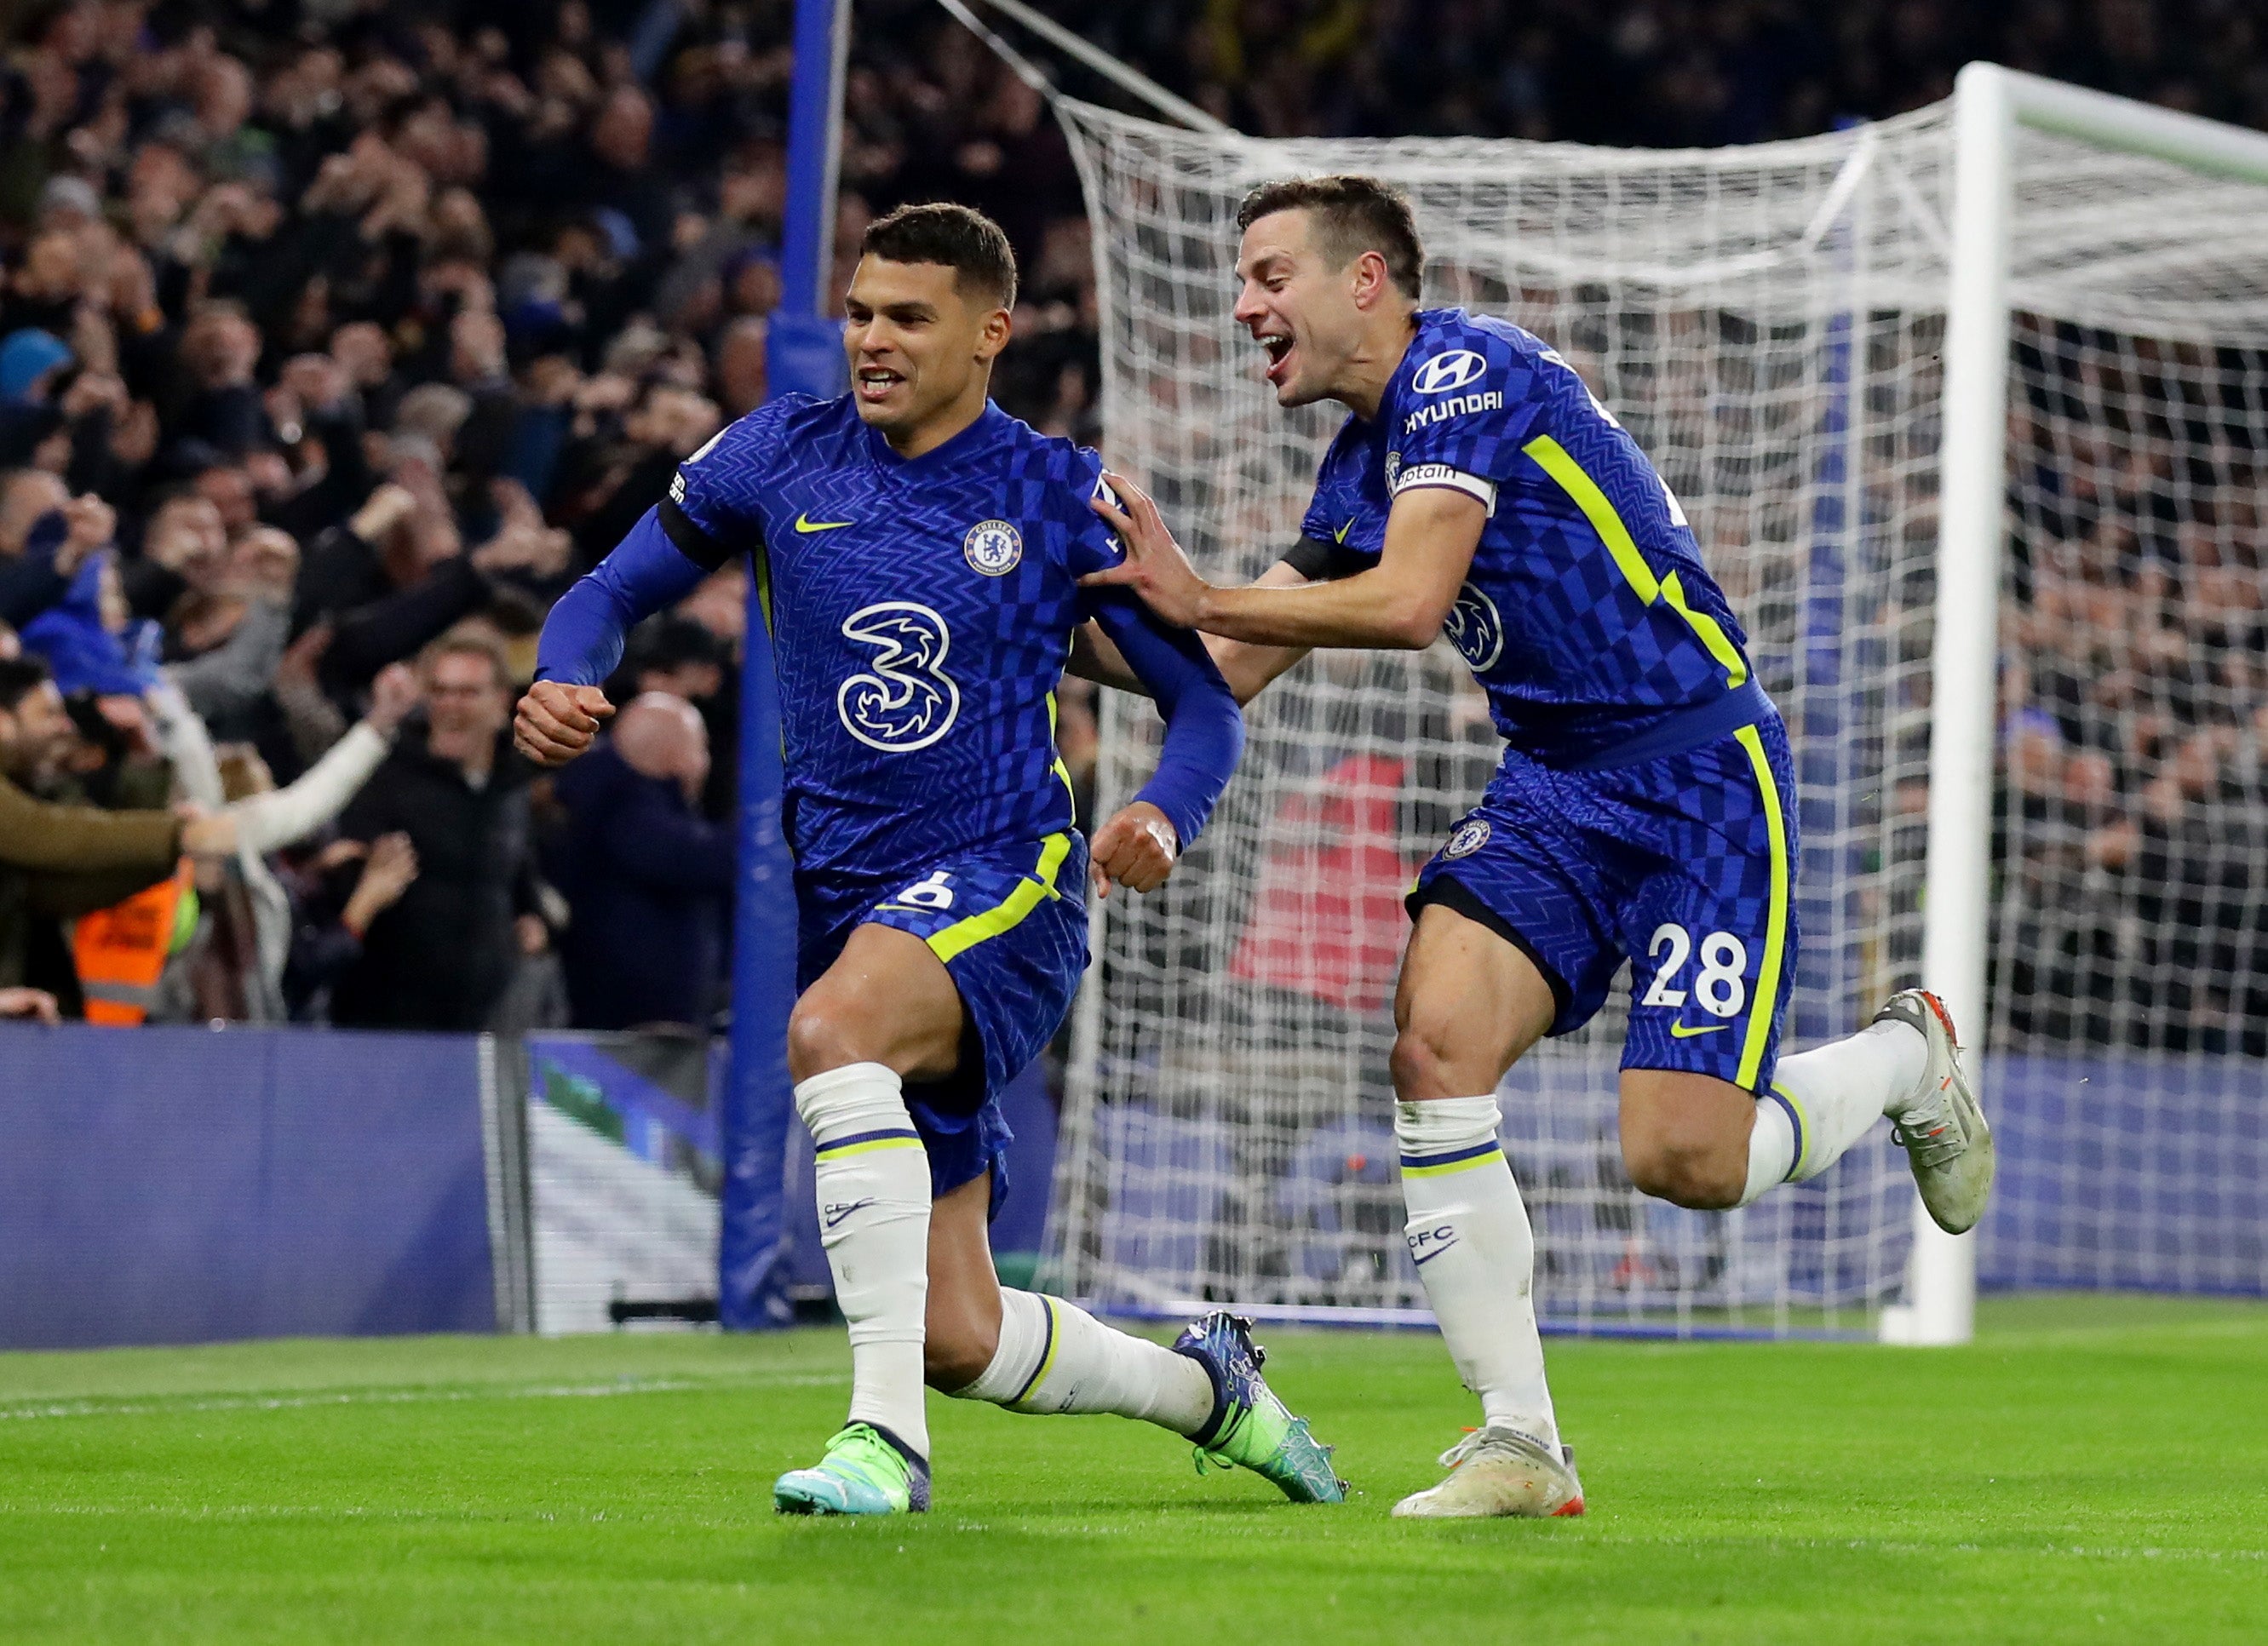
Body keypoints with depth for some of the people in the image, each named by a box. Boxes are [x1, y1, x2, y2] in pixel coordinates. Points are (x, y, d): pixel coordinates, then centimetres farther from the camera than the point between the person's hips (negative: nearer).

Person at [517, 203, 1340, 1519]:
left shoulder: (1059, 496, 0)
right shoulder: (784, 454, 6)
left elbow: (1207, 698, 5)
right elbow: (616, 591, 14)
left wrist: (1163, 816, -17)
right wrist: (566, 682, -9)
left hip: (1007, 880, -4)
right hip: (848, 900, 4)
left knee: (832, 1030, -38)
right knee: (961, 1341, 1)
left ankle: (886, 1435, -36)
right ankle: (1204, 1385, 32)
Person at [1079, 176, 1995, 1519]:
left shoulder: (1467, 373, -14)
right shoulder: (1359, 467, 13)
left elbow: (1408, 605, -25)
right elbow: (1228, 676, 16)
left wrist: (1201, 597, -21)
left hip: (1699, 771, -8)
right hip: (1553, 783, 8)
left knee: (1685, 1159, -15)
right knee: (1433, 1044, -17)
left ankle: (1904, 1057, 19)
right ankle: (1521, 1444, -12)